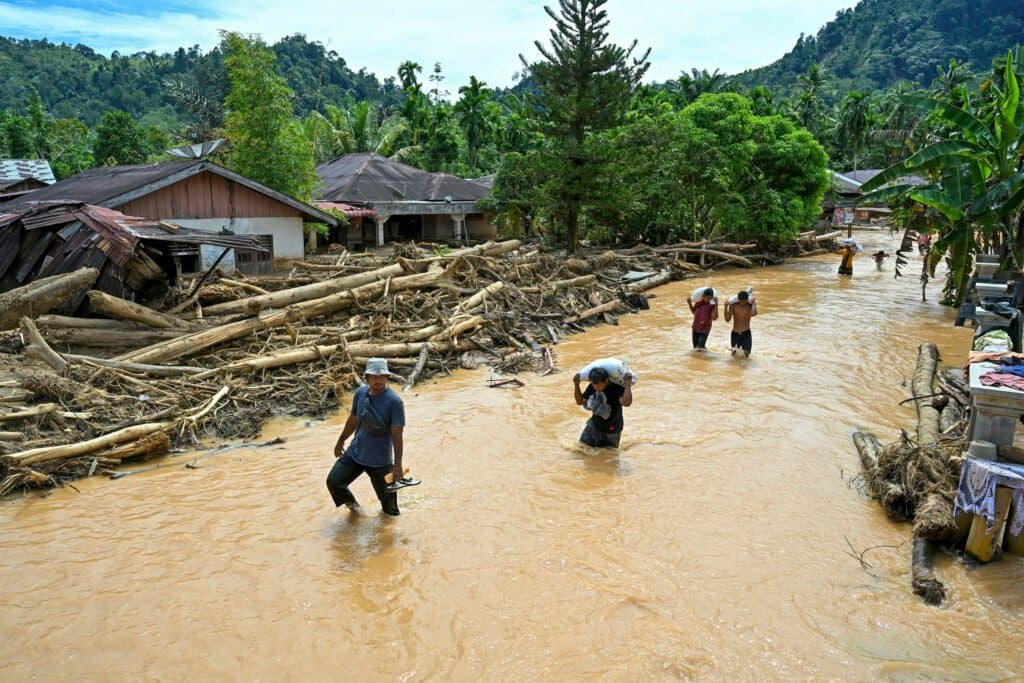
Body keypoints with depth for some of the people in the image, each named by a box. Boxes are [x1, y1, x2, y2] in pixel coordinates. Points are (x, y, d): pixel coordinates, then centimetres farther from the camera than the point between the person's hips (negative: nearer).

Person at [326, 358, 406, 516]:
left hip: (380, 461, -5)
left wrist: (397, 465, -25)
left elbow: (397, 435, -21)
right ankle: (351, 504, 34)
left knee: (387, 496, 5)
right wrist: (341, 440, 22)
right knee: (333, 482, 5)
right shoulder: (360, 392, -3)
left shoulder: (394, 401, -19)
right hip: (354, 453, 5)